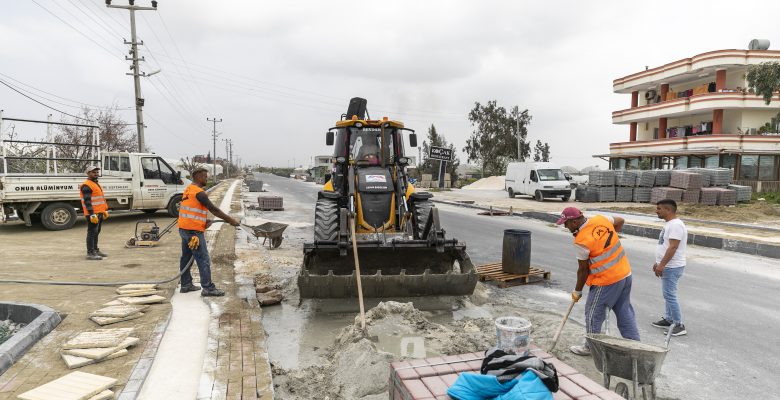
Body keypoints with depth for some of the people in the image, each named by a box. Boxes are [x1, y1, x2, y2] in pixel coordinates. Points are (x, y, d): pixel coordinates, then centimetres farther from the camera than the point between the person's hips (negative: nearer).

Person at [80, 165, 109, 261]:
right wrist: (92, 214, -25)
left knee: (96, 232, 17)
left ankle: (95, 250, 27)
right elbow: (87, 201, -20)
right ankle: (90, 253, -6)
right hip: (93, 214, -10)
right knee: (92, 233, -8)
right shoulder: (86, 186, -13)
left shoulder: (96, 184, 19)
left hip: (99, 213, 10)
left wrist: (105, 210, 24)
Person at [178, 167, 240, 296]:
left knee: (186, 257, 15)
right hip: (194, 231, -10)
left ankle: (186, 284, 24)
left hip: (184, 229, 10)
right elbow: (214, 209, -16)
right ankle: (208, 288, -4)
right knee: (203, 260, -6)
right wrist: (230, 220, -10)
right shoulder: (199, 193, -16)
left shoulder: (188, 190, 14)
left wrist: (205, 220, 4)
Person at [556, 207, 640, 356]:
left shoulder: (581, 241, -21)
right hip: (625, 273, 8)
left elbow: (583, 269, -12)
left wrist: (577, 291, 1)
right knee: (625, 312, 18)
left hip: (606, 281, -8)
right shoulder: (601, 219, -3)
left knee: (593, 313, 9)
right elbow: (620, 221, 18)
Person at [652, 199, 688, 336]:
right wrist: (658, 263, 22)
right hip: (667, 266, 11)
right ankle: (668, 320, 27)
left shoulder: (676, 225, -20)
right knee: (668, 295, 17)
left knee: (670, 295, -7)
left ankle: (679, 325, 0)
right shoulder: (669, 224, 13)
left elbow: (673, 247, -26)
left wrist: (662, 265, -26)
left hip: (672, 267, -11)